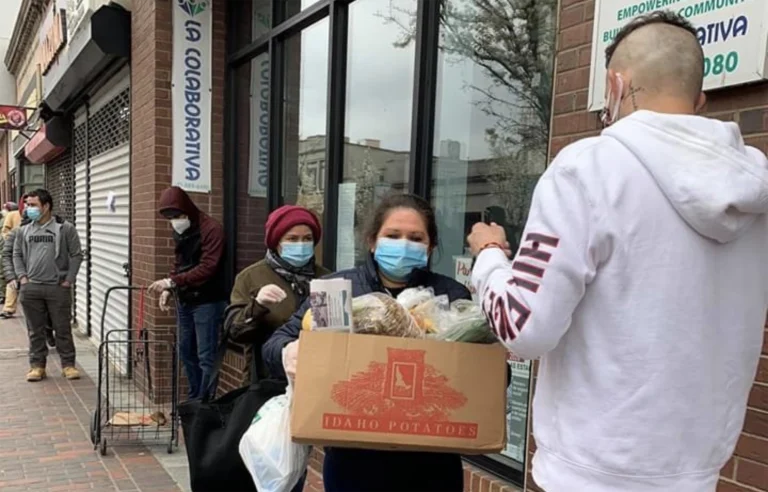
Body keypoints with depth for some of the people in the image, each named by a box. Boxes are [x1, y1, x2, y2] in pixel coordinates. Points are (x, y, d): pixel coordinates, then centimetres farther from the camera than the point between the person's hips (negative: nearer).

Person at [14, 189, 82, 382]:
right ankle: (37, 365, 20)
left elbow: (76, 255, -1)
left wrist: (69, 279, -6)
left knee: (63, 329, 3)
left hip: (58, 288, -3)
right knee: (35, 330, 10)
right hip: (30, 288, 3)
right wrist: (22, 277, 3)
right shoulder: (24, 231, 12)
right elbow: (17, 255, 16)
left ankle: (68, 364, 13)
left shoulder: (65, 229, -1)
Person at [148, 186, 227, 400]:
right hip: (185, 301, 9)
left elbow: (207, 269, -23)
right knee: (186, 351, 15)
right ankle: (195, 399, 27)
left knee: (206, 356, -4)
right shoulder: (179, 231, 12)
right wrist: (168, 289, 4)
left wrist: (171, 282, -24)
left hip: (207, 302, -8)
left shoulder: (211, 230, -15)